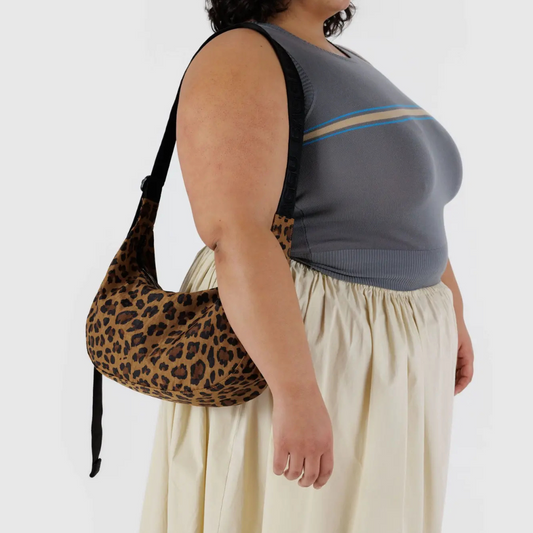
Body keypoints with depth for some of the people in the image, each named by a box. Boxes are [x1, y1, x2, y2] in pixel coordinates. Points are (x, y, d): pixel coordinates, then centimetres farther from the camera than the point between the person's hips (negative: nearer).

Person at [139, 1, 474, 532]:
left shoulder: (347, 71, 12)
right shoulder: (241, 62, -19)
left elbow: (407, 210, 17)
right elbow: (236, 235, -28)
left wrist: (450, 313, 18)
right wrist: (297, 394, -31)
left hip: (369, 346, 9)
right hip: (285, 346, -9)